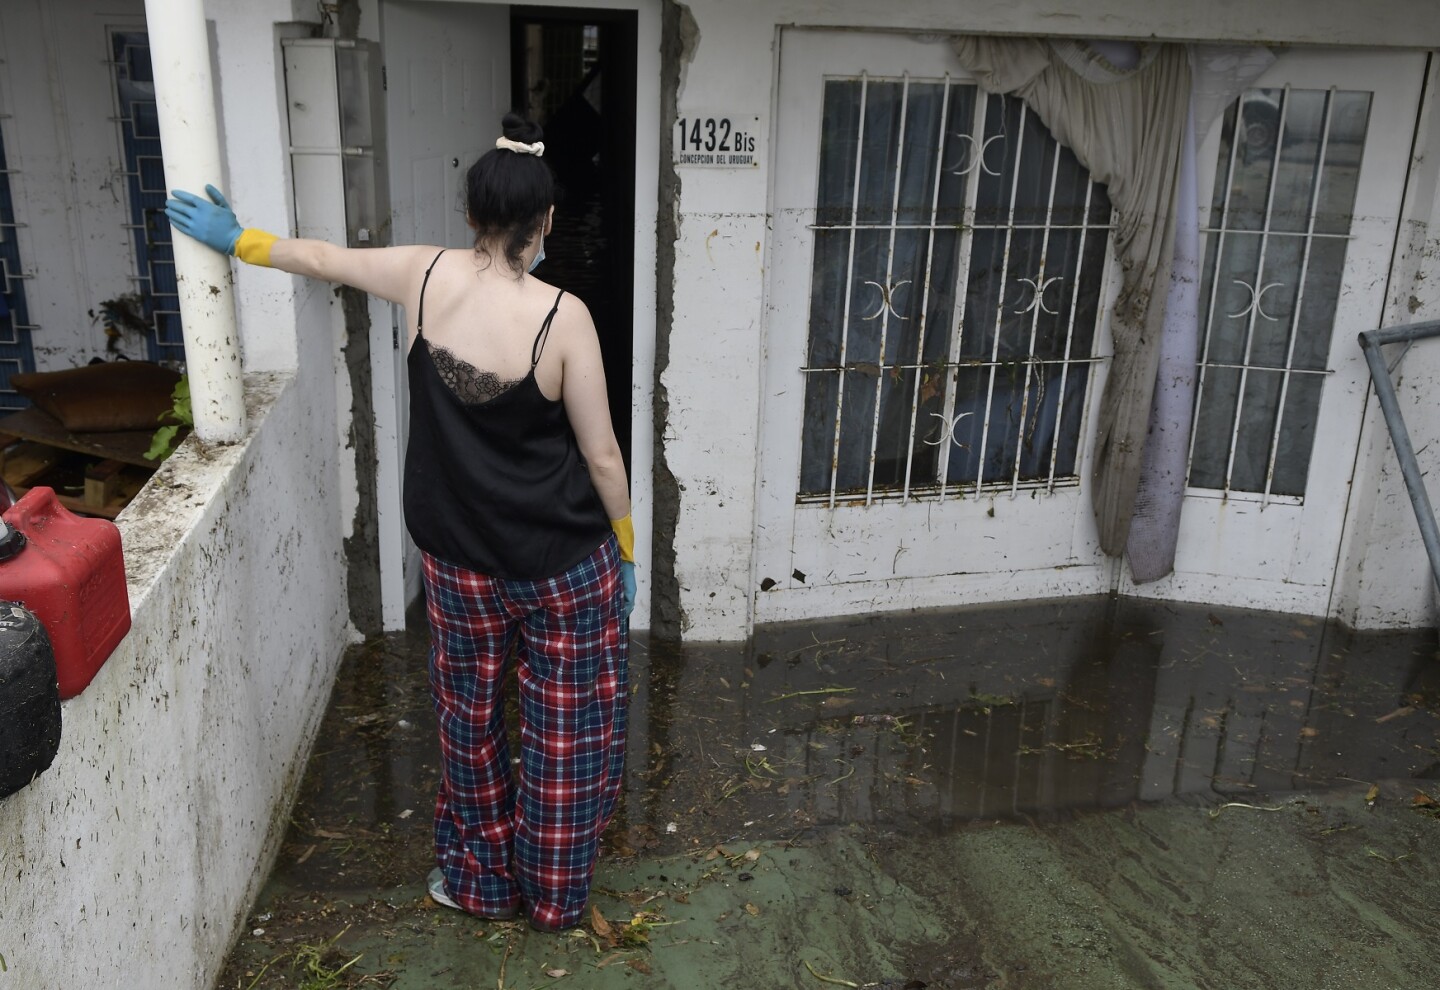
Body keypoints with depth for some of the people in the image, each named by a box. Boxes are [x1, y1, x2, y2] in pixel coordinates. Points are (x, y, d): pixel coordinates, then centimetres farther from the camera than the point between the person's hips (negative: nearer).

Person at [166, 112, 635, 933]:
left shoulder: (427, 276, -8)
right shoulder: (563, 316, -19)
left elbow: (322, 258, 10)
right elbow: (601, 453, -12)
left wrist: (236, 238, 27)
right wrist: (625, 550, 2)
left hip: (458, 553, 4)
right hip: (562, 558, -3)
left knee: (469, 713, 22)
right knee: (565, 725, 14)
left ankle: (481, 878, 39)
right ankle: (556, 896, 30)